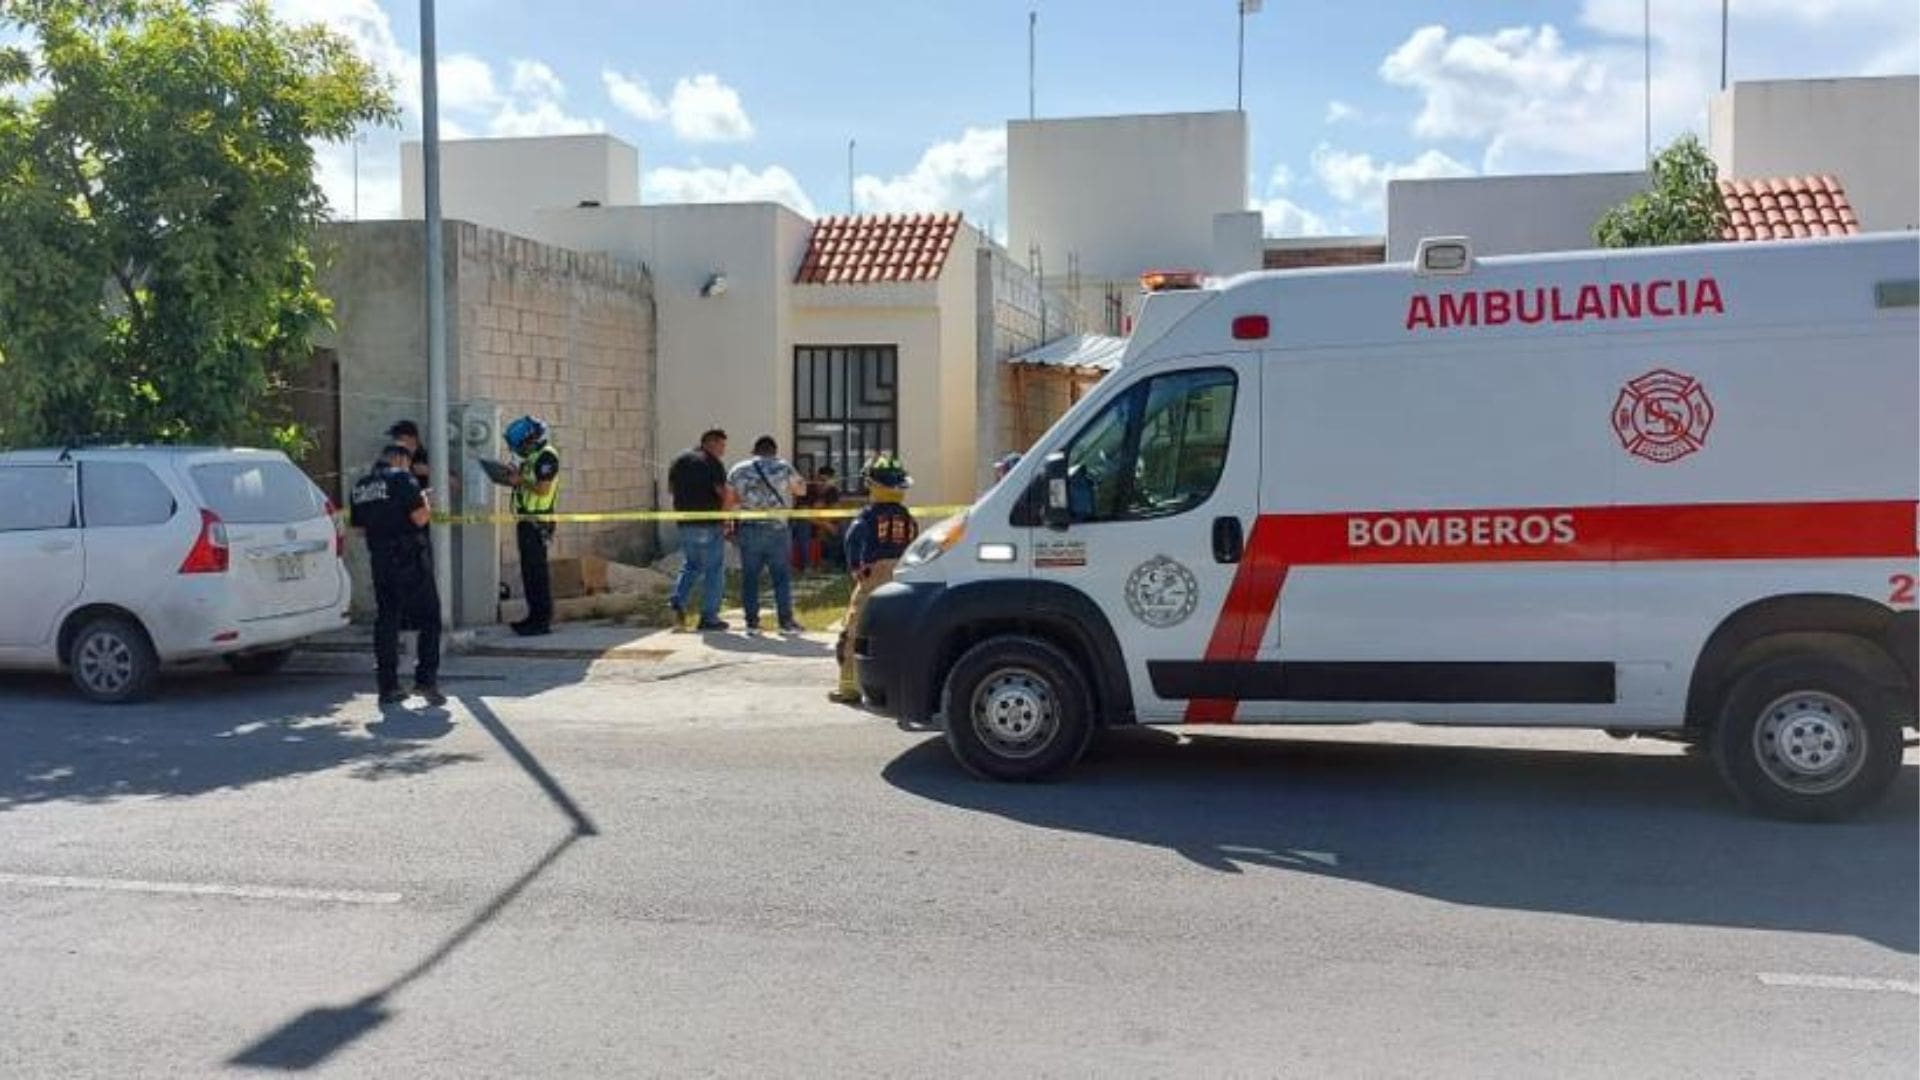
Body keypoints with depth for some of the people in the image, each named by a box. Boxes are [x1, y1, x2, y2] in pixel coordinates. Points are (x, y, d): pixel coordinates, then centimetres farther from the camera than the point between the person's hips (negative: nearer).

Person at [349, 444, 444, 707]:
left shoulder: (360, 486, 13)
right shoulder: (402, 478, -8)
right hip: (410, 558, -6)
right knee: (428, 618, 3)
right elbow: (420, 517, -16)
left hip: (380, 559, 6)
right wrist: (426, 505, 4)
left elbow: (360, 528, 17)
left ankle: (388, 687, 11)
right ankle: (426, 679, -5)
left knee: (385, 621, 10)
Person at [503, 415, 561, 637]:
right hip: (526, 519, 10)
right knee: (529, 570, 12)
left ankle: (543, 620, -5)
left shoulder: (546, 456, -12)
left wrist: (521, 481, -10)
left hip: (538, 521, -10)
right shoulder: (531, 457, 18)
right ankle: (535, 616, 19)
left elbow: (543, 488, -20)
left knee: (537, 570, -8)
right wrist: (514, 479, 7)